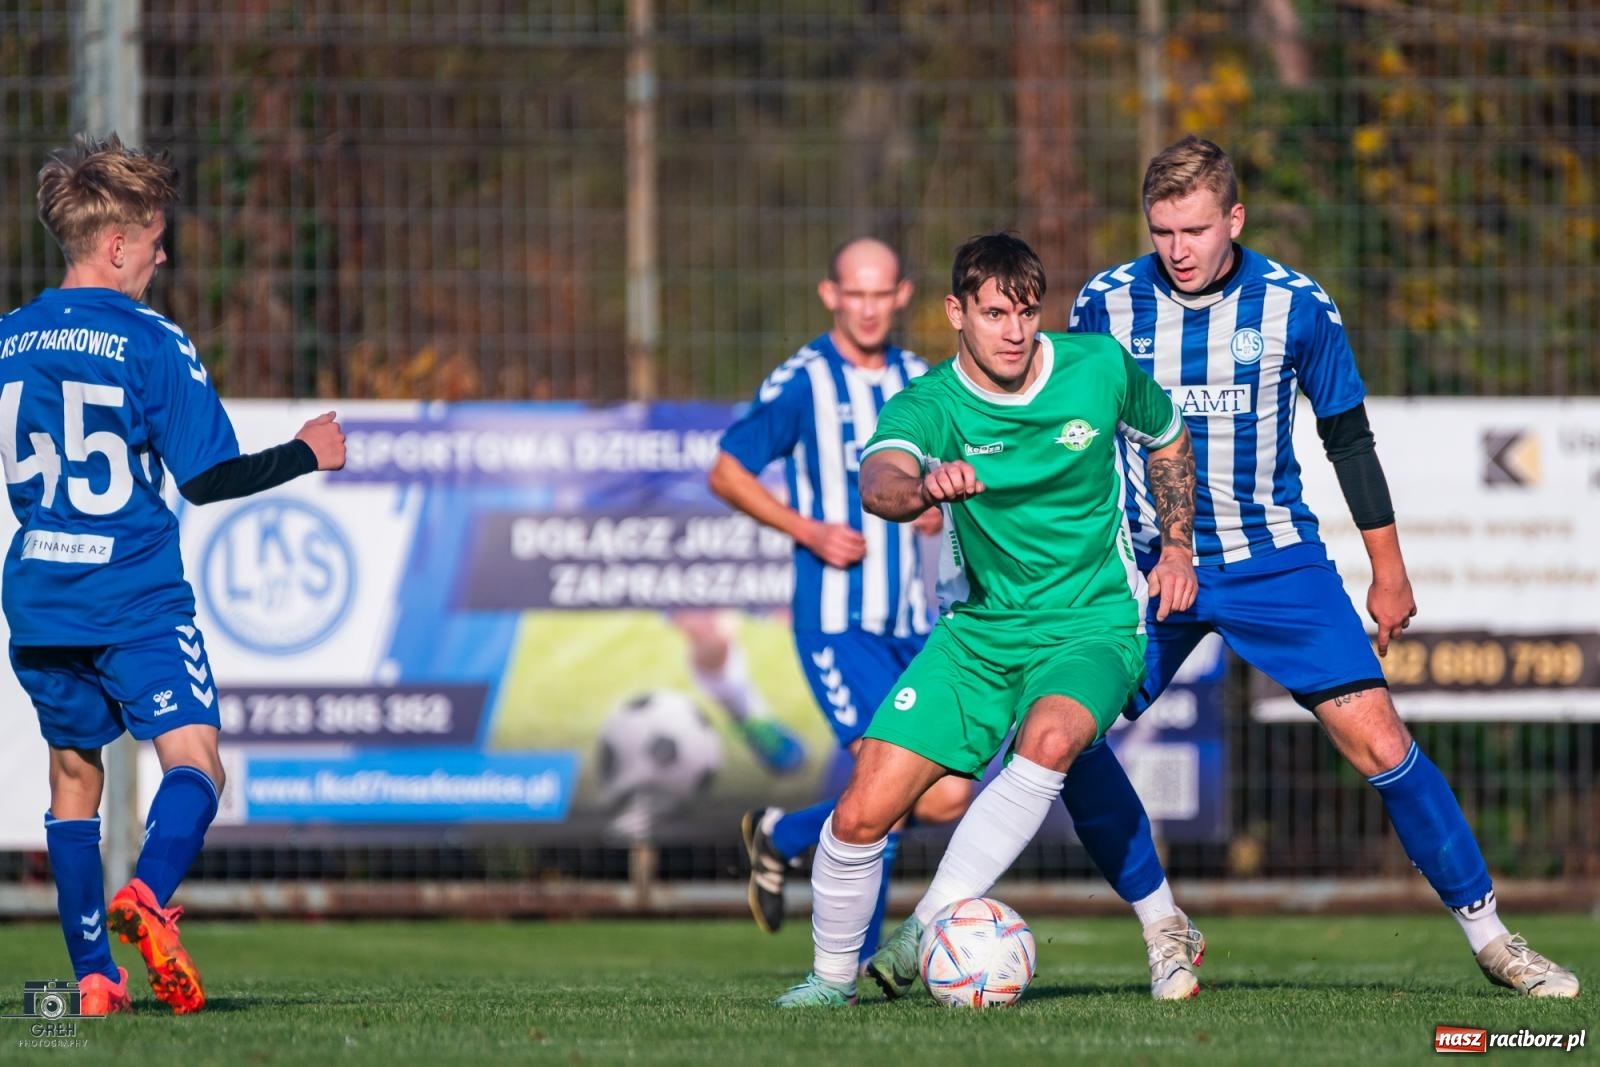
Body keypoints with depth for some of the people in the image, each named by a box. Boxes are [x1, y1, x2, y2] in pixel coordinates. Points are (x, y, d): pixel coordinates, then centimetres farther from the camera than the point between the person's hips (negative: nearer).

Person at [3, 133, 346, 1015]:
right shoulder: (152, 344, -9)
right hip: (138, 599, -5)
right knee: (193, 759, -5)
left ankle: (93, 975, 11)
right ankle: (147, 896, -34)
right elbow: (208, 478, -9)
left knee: (73, 773, 13)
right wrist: (305, 454, 4)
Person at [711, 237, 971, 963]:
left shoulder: (922, 383, 11)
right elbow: (726, 472, -4)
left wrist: (938, 504, 2)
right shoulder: (801, 382, -6)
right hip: (836, 620, -6)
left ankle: (781, 836, 23)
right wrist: (808, 530, -16)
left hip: (911, 623, 6)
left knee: (945, 799, 1)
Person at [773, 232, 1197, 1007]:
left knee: (1048, 738, -36)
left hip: (1093, 626, -1)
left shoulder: (1099, 367, -7)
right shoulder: (927, 407, -14)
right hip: (979, 630, 1)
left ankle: (931, 927, -30)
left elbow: (1168, 442, 16)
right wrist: (920, 486, -60)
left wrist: (1177, 548, 8)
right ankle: (832, 976, 18)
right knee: (860, 814, -7)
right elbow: (879, 482, -38)